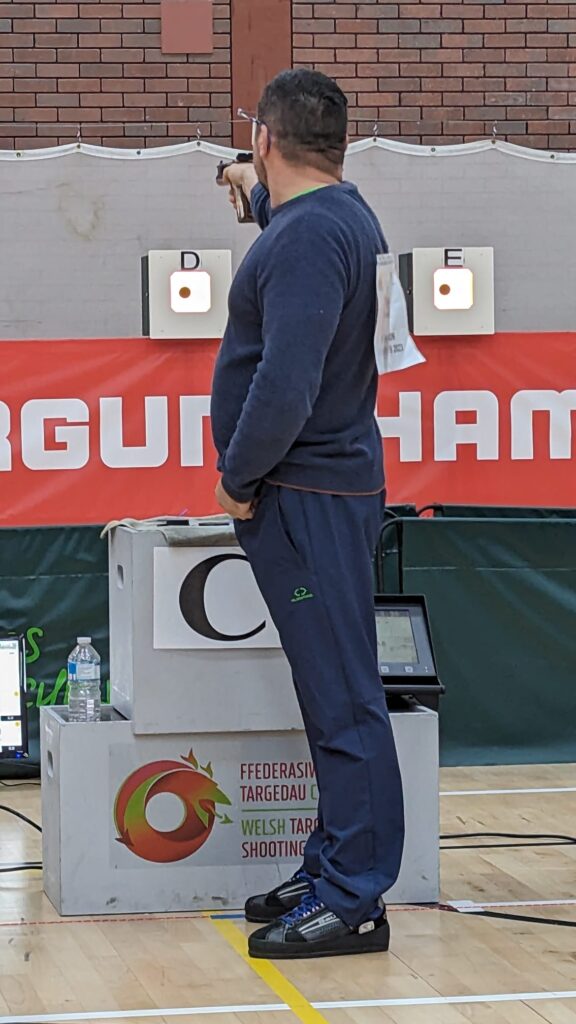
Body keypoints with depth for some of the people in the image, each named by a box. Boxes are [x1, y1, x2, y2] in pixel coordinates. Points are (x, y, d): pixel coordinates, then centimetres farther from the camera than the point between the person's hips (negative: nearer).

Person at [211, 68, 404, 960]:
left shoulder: (308, 238, -19)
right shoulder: (341, 214, 13)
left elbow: (285, 385, -27)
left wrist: (239, 477, -14)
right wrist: (258, 193, 57)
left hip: (308, 498, -10)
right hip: (325, 492, 10)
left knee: (342, 700, -8)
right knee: (335, 693, 13)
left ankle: (353, 900, -5)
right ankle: (333, 873, 20)